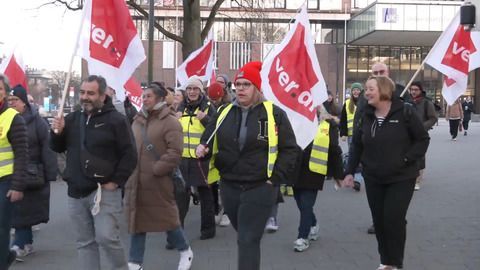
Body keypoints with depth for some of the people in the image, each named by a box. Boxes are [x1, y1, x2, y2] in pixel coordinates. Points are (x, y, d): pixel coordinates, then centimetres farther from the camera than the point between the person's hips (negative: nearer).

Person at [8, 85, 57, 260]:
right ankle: (27, 243, 21)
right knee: (20, 210, 11)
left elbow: (47, 149, -8)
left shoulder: (36, 121, -6)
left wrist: (50, 175, -12)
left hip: (31, 175, -4)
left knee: (23, 210, 1)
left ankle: (19, 245, 4)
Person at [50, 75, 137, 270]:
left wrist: (116, 182, -13)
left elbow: (129, 155, -8)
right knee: (84, 242, 12)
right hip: (76, 192, 6)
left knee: (106, 238, -11)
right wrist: (57, 132, -5)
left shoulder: (116, 120, -7)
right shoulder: (72, 119, 10)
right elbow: (57, 148, 16)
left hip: (104, 191, -6)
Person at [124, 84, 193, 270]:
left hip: (158, 182, -6)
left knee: (167, 218, 5)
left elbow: (175, 152, -16)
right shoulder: (137, 121, 13)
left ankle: (185, 251, 28)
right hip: (136, 182, 6)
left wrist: (156, 170, -19)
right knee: (136, 221, 8)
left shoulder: (169, 121, -8)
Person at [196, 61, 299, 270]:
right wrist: (203, 148, -7)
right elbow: (208, 139, 17)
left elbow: (290, 149, -4)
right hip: (229, 186, 5)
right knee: (245, 237, 20)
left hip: (260, 188, -5)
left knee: (248, 241, -5)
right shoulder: (224, 112, 7)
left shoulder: (274, 114, -6)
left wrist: (275, 178, -11)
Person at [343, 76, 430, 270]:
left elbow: (423, 139, -5)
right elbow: (357, 146, 9)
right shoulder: (367, 116, 3)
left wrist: (407, 159, -15)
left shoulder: (404, 112, -11)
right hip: (373, 179, 5)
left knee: (394, 219, -7)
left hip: (401, 178, -4)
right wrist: (349, 171, 5)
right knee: (379, 220, 8)